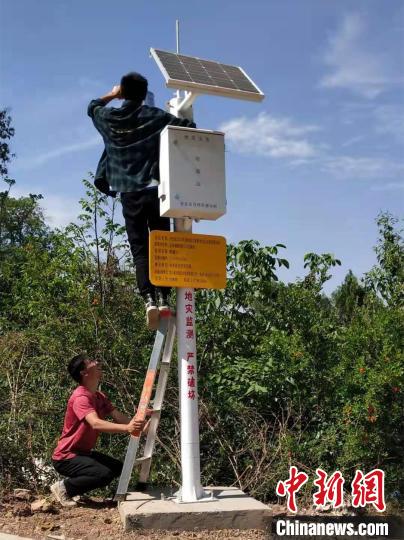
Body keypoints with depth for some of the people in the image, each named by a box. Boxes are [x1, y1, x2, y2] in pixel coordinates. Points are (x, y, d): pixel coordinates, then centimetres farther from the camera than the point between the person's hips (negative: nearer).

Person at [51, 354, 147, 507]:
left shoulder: (100, 397, 6)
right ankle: (63, 487, -4)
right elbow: (96, 424, -39)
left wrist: (139, 426, -20)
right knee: (104, 474, -24)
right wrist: (127, 428, -51)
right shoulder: (81, 397, -24)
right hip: (65, 457, -9)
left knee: (117, 467, 9)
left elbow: (119, 417, -2)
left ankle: (73, 482, 13)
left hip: (83, 452, 9)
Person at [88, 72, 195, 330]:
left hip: (129, 192, 1)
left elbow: (92, 107, 33)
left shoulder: (109, 117, 9)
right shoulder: (154, 115, 3)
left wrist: (113, 94, 44)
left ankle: (149, 299, -14)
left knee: (140, 249, 0)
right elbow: (190, 127, -3)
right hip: (155, 189, -1)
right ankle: (163, 298, -7)